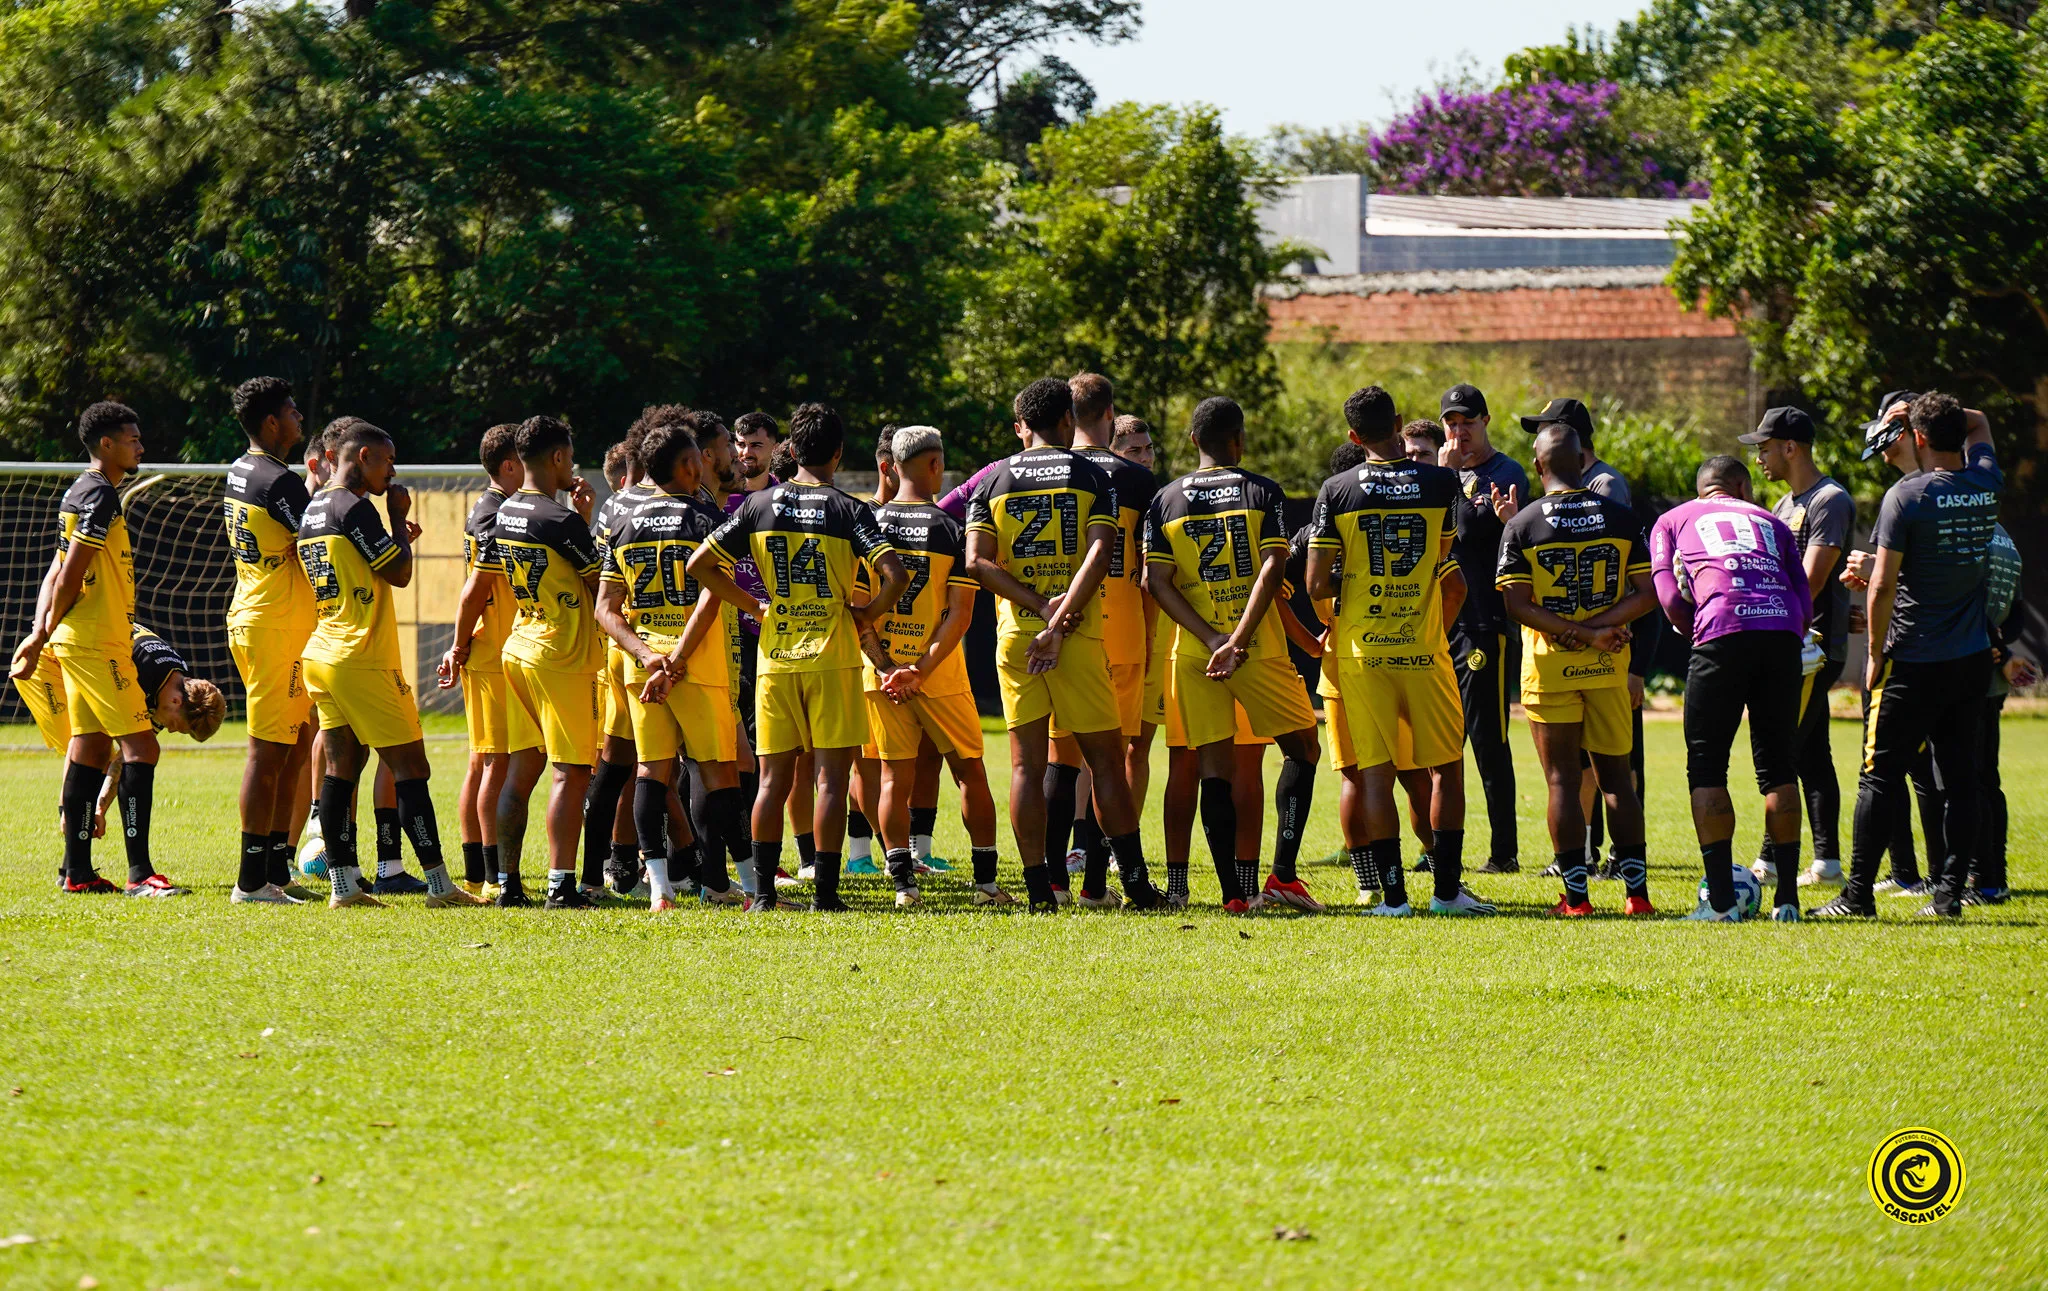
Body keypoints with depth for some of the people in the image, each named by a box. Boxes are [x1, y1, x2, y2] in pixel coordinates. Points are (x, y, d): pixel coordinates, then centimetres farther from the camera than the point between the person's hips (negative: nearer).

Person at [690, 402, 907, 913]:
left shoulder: (758, 506, 4)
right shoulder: (848, 510, -6)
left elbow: (700, 565, 4)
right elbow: (894, 575, -17)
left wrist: (754, 605, 11)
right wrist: (867, 613, 0)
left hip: (776, 657, 3)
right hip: (833, 659, -3)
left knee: (774, 778, 8)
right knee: (831, 775, 0)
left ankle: (763, 891, 6)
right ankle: (824, 890, -3)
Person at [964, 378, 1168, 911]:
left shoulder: (994, 481, 8)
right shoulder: (1091, 476, 2)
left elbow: (978, 562, -3)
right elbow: (1099, 553, -12)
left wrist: (1038, 605, -8)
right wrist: (1058, 623, -16)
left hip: (1014, 634, 2)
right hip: (1079, 637, -2)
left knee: (1027, 763, 3)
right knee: (1105, 758, 4)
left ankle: (1039, 888, -1)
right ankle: (1135, 882, 3)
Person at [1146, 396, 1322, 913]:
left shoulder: (1165, 501, 7)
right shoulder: (1261, 492, 0)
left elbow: (1157, 581, -2)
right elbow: (1273, 569, -12)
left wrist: (1212, 639, -7)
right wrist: (1238, 641, -16)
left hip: (1195, 653, 3)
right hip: (1257, 650, -3)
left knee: (1215, 769, 4)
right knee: (1303, 750, 11)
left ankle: (1233, 889, -1)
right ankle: (1283, 873, 0)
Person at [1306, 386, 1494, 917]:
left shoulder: (1337, 491, -5)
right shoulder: (1442, 482, -2)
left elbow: (1318, 585, -6)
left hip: (1362, 650, 0)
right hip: (1424, 649, 0)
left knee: (1376, 771, 2)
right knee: (1446, 767, 12)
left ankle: (1393, 893, 0)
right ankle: (1447, 888, 11)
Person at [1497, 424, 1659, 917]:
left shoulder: (1522, 525, -5)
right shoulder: (1620, 518, 1)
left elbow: (1517, 605, -12)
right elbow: (1647, 594, -4)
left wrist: (1580, 632, -14)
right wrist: (1595, 629, -9)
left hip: (1550, 668, -2)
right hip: (1608, 669, 2)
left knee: (1562, 779, 2)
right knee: (1616, 775, 10)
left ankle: (1575, 894, 0)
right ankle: (1636, 890, 7)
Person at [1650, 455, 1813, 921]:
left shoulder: (1673, 521, 24)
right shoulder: (1769, 522, 29)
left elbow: (1670, 595, 8)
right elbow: (1805, 602, 18)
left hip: (1724, 631, -3)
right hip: (1783, 634, 3)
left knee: (1706, 766, 5)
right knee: (1778, 766, 11)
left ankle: (1721, 899, -3)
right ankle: (1786, 896, 8)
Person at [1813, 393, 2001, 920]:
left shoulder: (1907, 496, -13)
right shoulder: (1986, 484, 3)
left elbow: (1882, 585, -13)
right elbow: (1979, 424, 26)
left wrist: (1876, 655, -3)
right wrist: (1924, 410, 17)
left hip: (1915, 661, -5)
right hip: (1974, 660, 5)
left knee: (1880, 777, 0)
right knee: (1959, 777, 8)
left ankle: (1858, 894, 0)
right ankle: (1950, 893, 8)